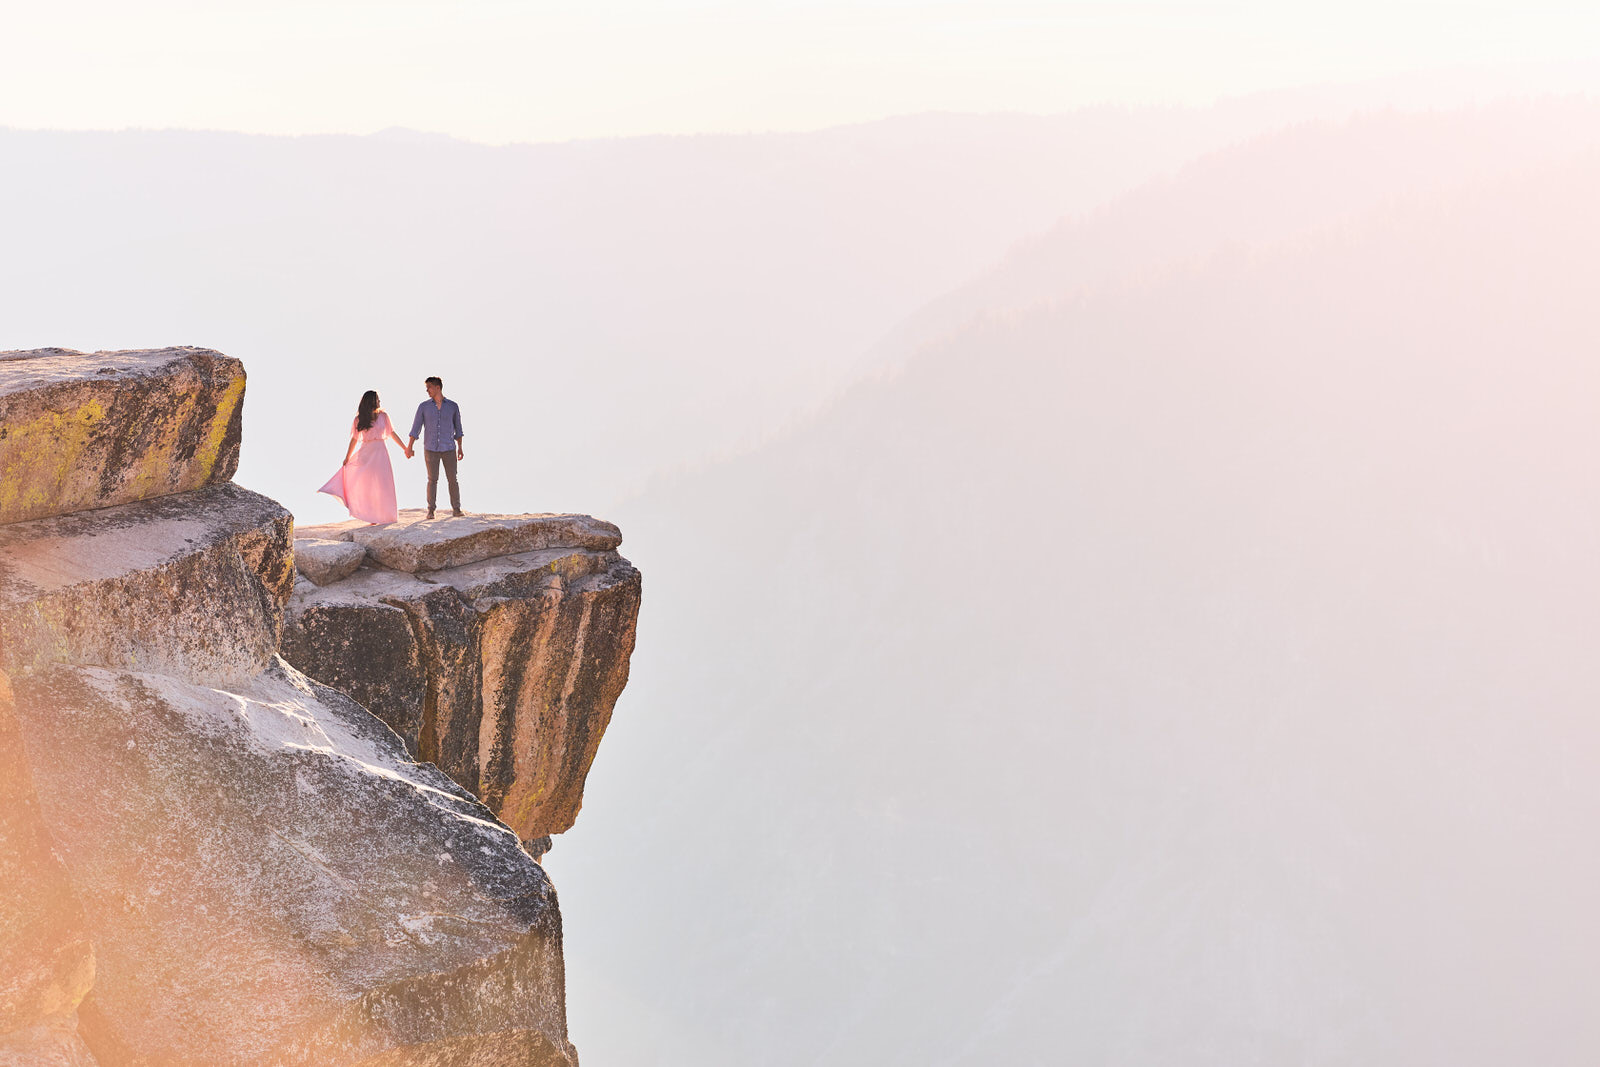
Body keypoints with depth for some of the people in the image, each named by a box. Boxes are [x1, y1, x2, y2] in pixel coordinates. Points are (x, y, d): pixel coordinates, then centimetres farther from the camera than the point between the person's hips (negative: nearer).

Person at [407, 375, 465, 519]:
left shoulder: (452, 406, 1)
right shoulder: (423, 406, 1)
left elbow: (457, 428, 10)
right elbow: (415, 428, 1)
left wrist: (460, 447, 8)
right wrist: (409, 448, -6)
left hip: (449, 449, 0)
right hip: (430, 449, 0)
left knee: (452, 479, -1)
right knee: (432, 480, -1)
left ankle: (456, 509, 6)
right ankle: (431, 510, 4)